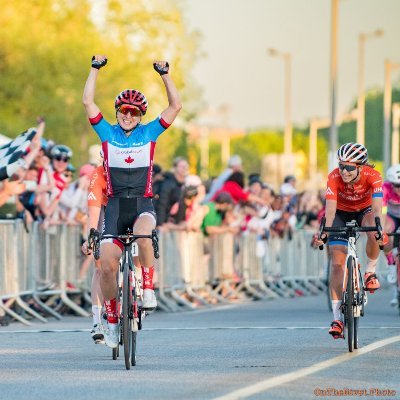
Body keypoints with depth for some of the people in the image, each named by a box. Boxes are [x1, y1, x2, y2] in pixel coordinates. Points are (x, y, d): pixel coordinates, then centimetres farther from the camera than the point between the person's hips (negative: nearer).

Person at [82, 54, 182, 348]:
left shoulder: (149, 133, 7)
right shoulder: (108, 133, 8)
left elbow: (176, 106, 2)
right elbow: (88, 102, 2)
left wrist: (165, 74, -3)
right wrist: (96, 69, 1)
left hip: (143, 205, -1)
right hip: (116, 205, 1)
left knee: (143, 235, -37)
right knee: (107, 264, -10)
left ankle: (148, 289, -21)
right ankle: (112, 318, 9)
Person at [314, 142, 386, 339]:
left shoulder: (372, 176, -30)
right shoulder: (334, 177, -30)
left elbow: (377, 206, -39)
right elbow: (330, 208, -36)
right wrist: (324, 233, -52)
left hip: (364, 211, 0)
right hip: (342, 214, 0)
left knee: (373, 234, -36)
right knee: (337, 263, -12)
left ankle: (370, 272, -6)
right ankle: (337, 317, -9)